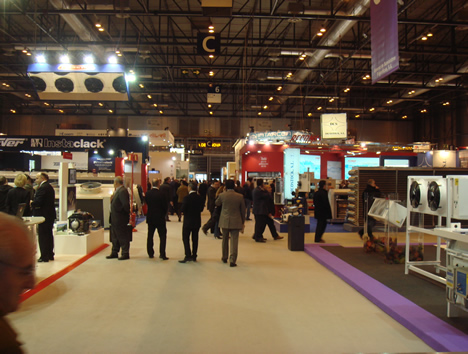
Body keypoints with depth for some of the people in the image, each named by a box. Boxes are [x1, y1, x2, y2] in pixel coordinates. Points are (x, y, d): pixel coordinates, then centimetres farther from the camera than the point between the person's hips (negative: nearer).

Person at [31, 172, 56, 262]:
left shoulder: (43, 188, -16)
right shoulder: (50, 187, 15)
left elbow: (38, 202, -22)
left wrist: (31, 203, -4)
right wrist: (34, 203, 13)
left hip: (43, 215, -10)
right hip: (50, 214, 10)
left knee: (42, 236, -4)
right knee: (49, 235, 15)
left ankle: (44, 256, -1)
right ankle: (50, 255, 23)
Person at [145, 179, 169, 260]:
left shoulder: (147, 193, -4)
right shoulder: (161, 194, -17)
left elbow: (146, 203, 6)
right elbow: (165, 206, -9)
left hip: (150, 218, 4)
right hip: (160, 218, -4)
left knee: (150, 236, 14)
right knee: (162, 236, 4)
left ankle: (150, 253, 19)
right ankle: (162, 254, 1)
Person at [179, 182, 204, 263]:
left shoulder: (187, 198, -16)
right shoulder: (200, 198, -1)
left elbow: (182, 209, -17)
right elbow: (201, 209, 3)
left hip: (188, 221, -5)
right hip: (197, 221, 5)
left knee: (186, 238, 3)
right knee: (195, 238, 12)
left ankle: (188, 256, -4)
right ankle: (194, 256, 17)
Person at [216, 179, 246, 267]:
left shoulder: (222, 195, -7)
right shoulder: (240, 196, -5)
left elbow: (216, 203, 14)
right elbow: (243, 210, 3)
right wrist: (242, 222, 13)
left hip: (225, 221, 1)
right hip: (236, 222, -1)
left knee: (225, 240, 17)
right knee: (234, 241, 1)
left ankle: (224, 257, 31)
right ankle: (232, 260, -2)